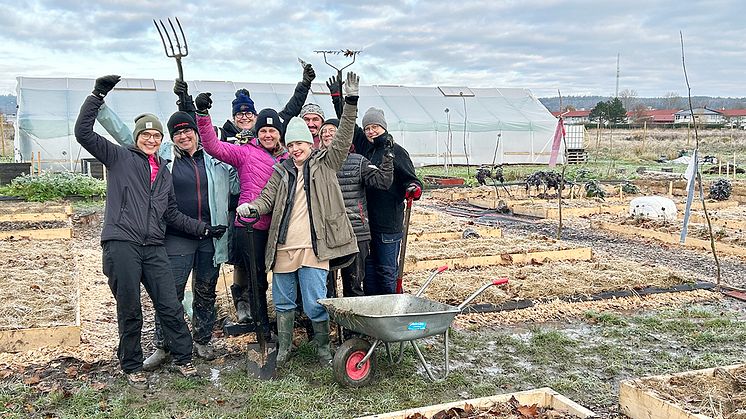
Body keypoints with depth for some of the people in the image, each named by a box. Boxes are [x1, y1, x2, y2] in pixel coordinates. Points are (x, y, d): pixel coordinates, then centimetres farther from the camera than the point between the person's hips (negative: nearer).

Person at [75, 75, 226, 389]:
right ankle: (132, 367, 20)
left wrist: (203, 229, 16)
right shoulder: (119, 157, 6)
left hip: (154, 248, 4)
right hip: (121, 244, -4)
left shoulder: (164, 172, 20)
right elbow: (83, 132, -6)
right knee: (129, 310, 4)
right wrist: (97, 95, -12)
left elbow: (171, 214, 22)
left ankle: (184, 359, 18)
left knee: (170, 307, 3)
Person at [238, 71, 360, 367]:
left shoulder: (325, 164, 6)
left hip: (313, 247, -4)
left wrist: (351, 102, -13)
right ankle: (284, 348, 31)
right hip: (283, 247, 4)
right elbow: (267, 199, 8)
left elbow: (343, 138, -3)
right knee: (283, 302, 14)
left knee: (315, 304, -1)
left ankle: (323, 348, 20)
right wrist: (251, 207, -15)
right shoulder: (281, 171, 13)